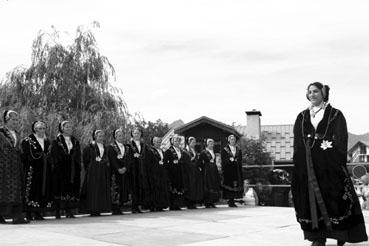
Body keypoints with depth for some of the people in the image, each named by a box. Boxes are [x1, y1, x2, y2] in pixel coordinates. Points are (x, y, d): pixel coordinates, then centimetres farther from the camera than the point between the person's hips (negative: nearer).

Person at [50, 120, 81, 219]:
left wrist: (78, 167, 6)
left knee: (72, 188, 0)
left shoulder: (75, 141, 15)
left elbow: (78, 155, 15)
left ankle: (69, 211, 5)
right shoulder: (56, 141, 2)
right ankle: (57, 212, 0)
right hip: (60, 169, -4)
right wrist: (54, 166, -13)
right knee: (60, 188, -5)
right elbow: (52, 154, -3)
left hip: (73, 169, 4)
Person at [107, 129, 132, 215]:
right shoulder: (111, 147, 2)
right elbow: (112, 159, -8)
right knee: (115, 190, -8)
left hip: (125, 172, 5)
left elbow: (129, 159, 6)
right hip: (115, 172, -5)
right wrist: (118, 169, -18)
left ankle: (119, 208, 7)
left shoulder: (127, 147, 17)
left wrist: (125, 168, -10)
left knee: (124, 190, 1)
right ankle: (115, 210, -6)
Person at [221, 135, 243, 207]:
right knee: (229, 185, -6)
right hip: (228, 170, -4)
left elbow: (240, 160, 14)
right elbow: (223, 160, -3)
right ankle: (230, 201, -1)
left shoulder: (238, 150, 14)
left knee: (235, 185, 0)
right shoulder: (225, 150, 2)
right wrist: (229, 160, -19)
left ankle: (232, 201, 7)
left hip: (236, 170, 4)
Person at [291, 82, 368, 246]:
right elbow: (297, 143, 10)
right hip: (307, 164, 3)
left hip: (329, 163, -3)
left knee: (334, 196, -4)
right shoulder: (302, 117, 15)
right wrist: (298, 162, -2)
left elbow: (341, 140, -2)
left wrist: (338, 162, -13)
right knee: (311, 197, -2)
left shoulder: (335, 115, 6)